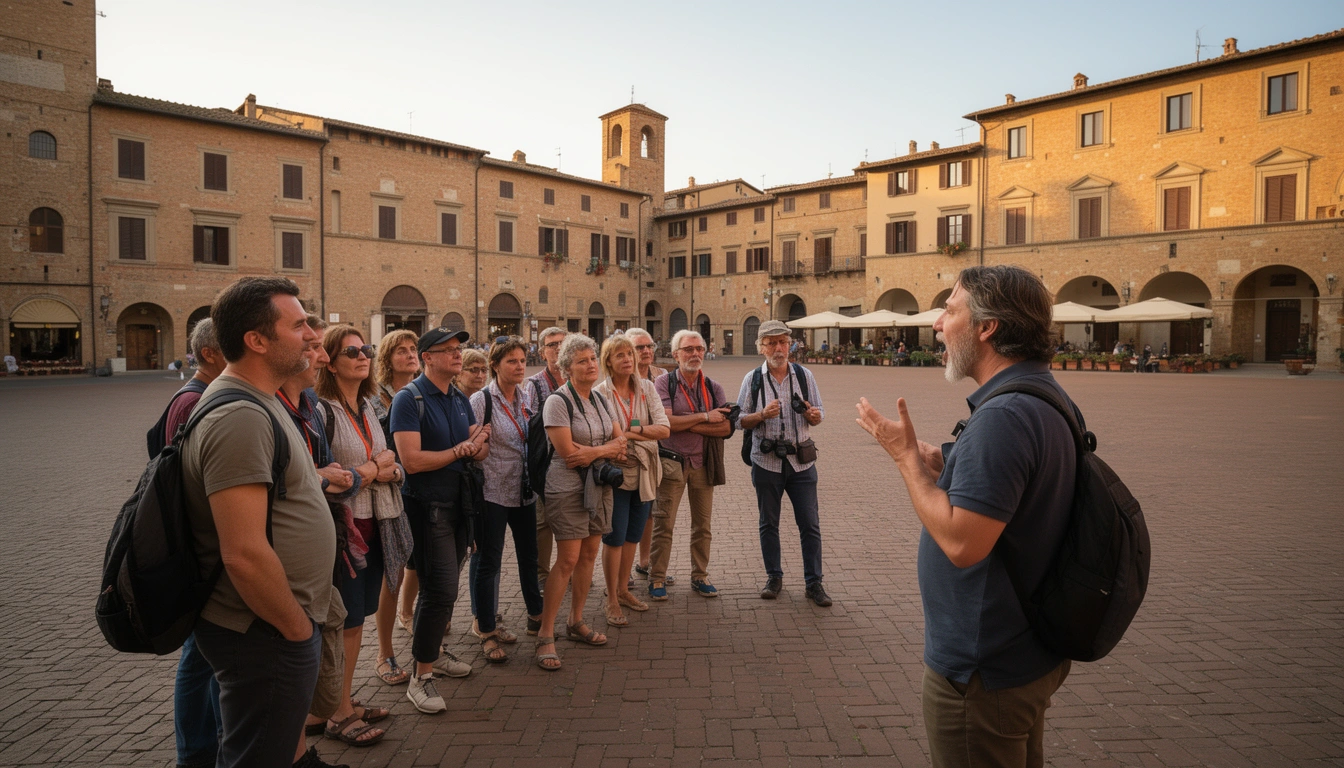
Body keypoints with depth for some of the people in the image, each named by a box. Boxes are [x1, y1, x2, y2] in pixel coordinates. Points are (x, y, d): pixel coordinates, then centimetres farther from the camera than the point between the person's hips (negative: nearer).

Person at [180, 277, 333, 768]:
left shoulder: (255, 401, 8)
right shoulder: (241, 416, -25)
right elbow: (245, 554, -29)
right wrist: (298, 629, -17)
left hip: (275, 626, 10)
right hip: (266, 636, -10)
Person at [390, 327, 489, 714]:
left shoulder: (460, 400, 11)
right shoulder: (409, 398, -13)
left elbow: (482, 449, 9)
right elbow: (412, 460, -22)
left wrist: (480, 442, -14)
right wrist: (461, 450, -13)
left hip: (457, 503, 7)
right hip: (426, 505, -7)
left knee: (443, 586, 17)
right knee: (441, 590, -7)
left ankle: (433, 651, 36)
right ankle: (420, 677, 7)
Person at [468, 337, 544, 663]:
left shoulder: (526, 398, 7)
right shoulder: (480, 401, -11)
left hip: (524, 491, 6)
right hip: (493, 493, -6)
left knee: (529, 554, 17)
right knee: (488, 561, 4)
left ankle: (536, 614, 37)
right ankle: (487, 632, 18)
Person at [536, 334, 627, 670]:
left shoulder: (602, 401, 9)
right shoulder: (557, 402, -12)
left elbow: (621, 441, 6)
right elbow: (568, 453, -19)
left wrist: (594, 451, -14)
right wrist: (607, 449, -8)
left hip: (599, 486, 7)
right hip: (568, 489, -6)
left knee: (589, 555, 11)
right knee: (567, 560, -6)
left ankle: (576, 622, 28)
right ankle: (545, 635, 7)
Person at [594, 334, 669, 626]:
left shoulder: (646, 388, 2)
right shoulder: (600, 393, -8)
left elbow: (664, 429, -8)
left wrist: (628, 432, -16)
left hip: (644, 474, 4)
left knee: (633, 536, 16)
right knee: (614, 539, 3)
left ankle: (623, 589, 34)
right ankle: (611, 600, 19)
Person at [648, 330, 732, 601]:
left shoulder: (713, 387, 6)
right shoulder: (664, 382, -4)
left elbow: (726, 428, -5)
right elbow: (665, 422, -17)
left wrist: (686, 424, -13)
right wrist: (705, 417, -12)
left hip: (703, 463, 4)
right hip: (671, 462, -3)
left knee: (702, 524, 11)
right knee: (663, 524, 0)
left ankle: (700, 576, 25)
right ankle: (657, 578, 13)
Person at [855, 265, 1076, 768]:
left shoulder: (1005, 416, -28)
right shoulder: (1046, 396, 6)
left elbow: (962, 543, -30)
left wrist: (906, 457, -20)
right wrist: (943, 465, 1)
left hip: (983, 672, -10)